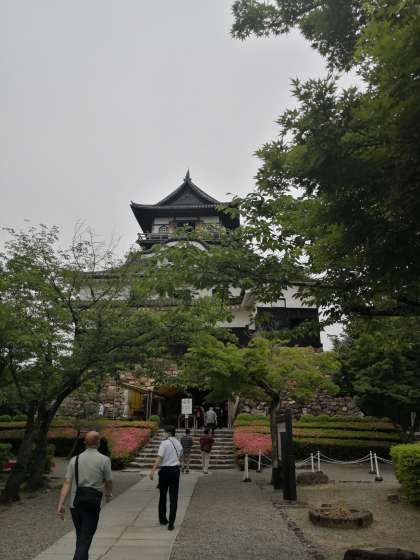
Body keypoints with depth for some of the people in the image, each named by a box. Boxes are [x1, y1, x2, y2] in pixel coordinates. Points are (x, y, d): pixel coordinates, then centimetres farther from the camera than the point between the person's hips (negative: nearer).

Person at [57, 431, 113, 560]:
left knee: (80, 538, 23)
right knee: (85, 541, 2)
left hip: (75, 504, 4)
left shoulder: (75, 460, 2)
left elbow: (67, 483, -4)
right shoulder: (104, 460, -6)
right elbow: (108, 482, 3)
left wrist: (60, 504, -4)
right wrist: (109, 494, 23)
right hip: (92, 506, -4)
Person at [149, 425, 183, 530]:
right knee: (173, 498, 4)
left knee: (162, 496, 16)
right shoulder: (179, 444, 8)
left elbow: (159, 457, -21)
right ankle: (171, 524, 3)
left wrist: (153, 470, -25)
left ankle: (163, 519, 30)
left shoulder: (165, 443, -10)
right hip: (175, 470, 3)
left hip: (165, 470, -3)